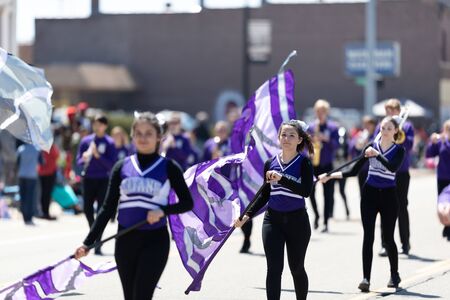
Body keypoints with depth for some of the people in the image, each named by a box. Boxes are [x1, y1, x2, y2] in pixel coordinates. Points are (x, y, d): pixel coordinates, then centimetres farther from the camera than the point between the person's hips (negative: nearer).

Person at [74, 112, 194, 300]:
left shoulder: (168, 167, -2)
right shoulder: (121, 167, 5)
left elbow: (187, 203, 2)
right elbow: (108, 208, 5)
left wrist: (163, 210, -18)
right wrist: (88, 243, -3)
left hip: (155, 240, -3)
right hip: (126, 240, 3)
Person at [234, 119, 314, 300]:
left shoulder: (303, 162, -6)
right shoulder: (270, 163, 4)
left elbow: (306, 190, -21)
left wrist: (281, 178, -28)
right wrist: (247, 215, 5)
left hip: (297, 220, -2)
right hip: (273, 219, 2)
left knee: (296, 268, 12)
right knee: (274, 268, -8)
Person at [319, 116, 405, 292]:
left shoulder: (398, 150, -2)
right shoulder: (371, 147, 5)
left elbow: (393, 167, -24)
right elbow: (354, 171, 5)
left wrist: (376, 154, -25)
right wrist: (330, 176, -3)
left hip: (388, 196, -2)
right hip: (370, 193, 2)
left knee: (388, 237, 3)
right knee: (368, 237, -3)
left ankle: (394, 275, 23)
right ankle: (366, 278, -4)